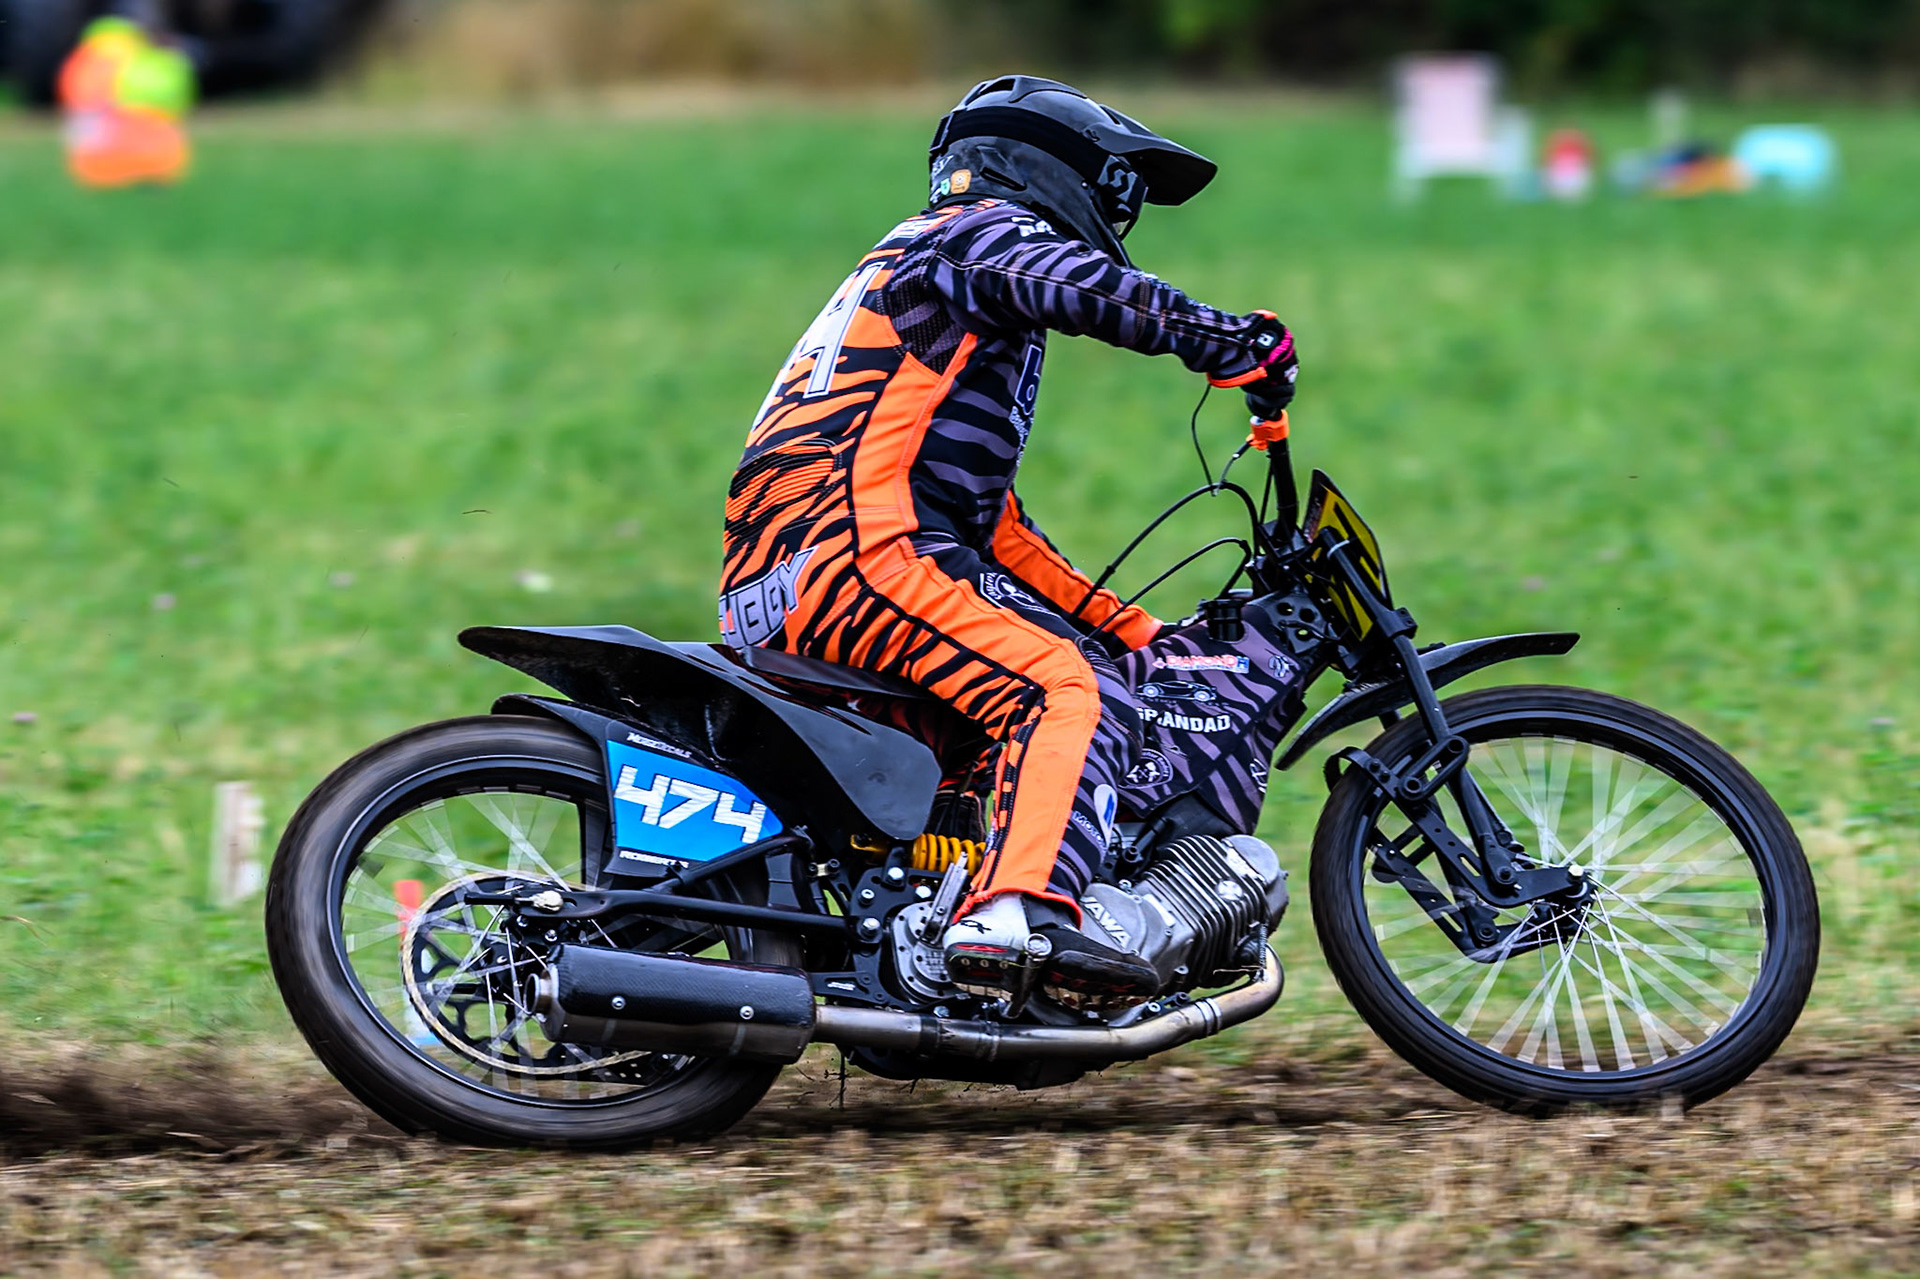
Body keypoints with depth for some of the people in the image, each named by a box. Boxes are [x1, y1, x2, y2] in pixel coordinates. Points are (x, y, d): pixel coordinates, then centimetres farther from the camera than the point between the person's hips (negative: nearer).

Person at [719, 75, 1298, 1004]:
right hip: (851, 552, -10)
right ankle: (1017, 917, -44)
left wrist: (1137, 632, 30)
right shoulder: (986, 230, 6)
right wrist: (1240, 344, -19)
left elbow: (994, 525, 35)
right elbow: (1082, 284, -20)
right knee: (1071, 694, -23)